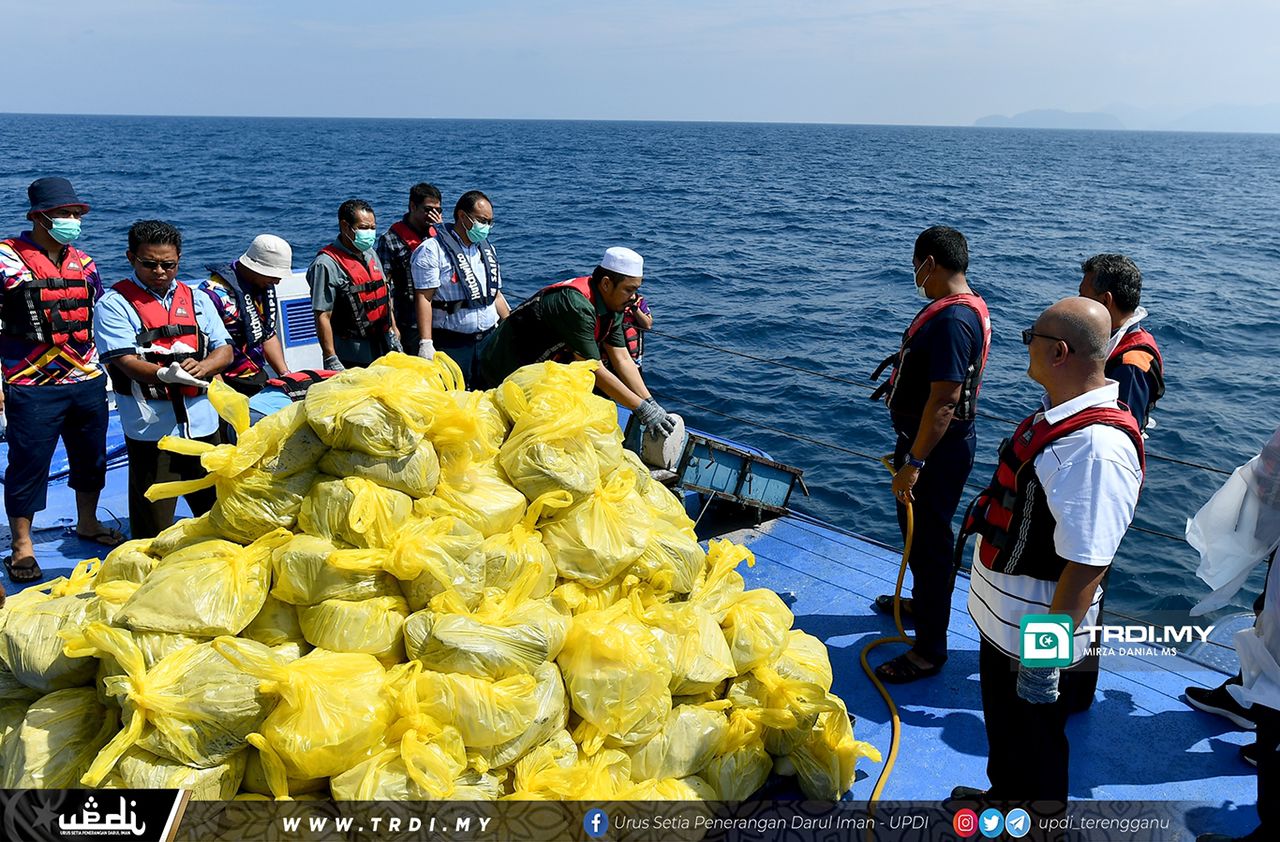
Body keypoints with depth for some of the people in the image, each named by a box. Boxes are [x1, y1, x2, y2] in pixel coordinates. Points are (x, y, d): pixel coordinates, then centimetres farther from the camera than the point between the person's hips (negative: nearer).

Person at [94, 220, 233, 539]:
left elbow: (225, 351, 7)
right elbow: (126, 361, -13)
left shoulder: (197, 299, 13)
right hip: (151, 427, -4)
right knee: (154, 523, 2)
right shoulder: (114, 304, -1)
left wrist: (201, 367, -15)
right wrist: (165, 374, -32)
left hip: (202, 422, 4)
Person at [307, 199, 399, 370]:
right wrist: (331, 360, -20)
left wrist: (394, 335, 19)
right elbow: (323, 317, -17)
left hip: (383, 351, 7)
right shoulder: (327, 264, -14)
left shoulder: (371, 254, 12)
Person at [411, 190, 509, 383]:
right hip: (451, 344, -6)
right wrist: (426, 343, -20)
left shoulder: (488, 249, 16)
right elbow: (424, 298, -12)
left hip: (489, 339, 6)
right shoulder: (432, 250, -6)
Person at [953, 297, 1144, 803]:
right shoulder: (1061, 414, 0)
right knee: (1001, 723, 29)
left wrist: (1047, 654, -27)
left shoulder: (1096, 447, -32)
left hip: (1035, 630, -9)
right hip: (1001, 613, 9)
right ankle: (1003, 794, 53)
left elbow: (1085, 565, -31)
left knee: (1033, 740, 15)